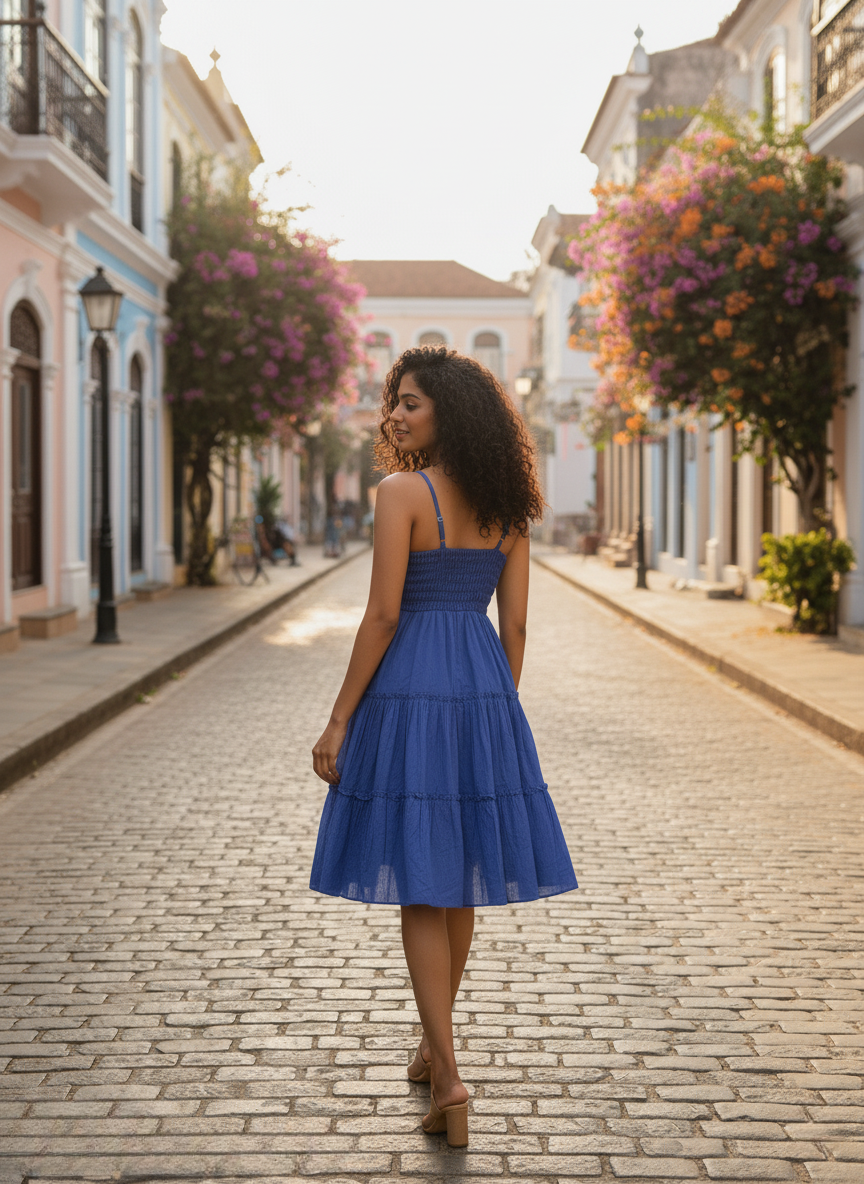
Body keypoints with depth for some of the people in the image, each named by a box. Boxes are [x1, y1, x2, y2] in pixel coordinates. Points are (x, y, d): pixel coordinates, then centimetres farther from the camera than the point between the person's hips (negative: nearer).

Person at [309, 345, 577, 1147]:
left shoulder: (402, 491, -11)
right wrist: (500, 714, 16)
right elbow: (514, 625, 7)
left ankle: (448, 1078, -6)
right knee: (460, 875, 17)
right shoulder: (506, 504, 6)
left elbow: (383, 615, -14)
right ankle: (432, 1043, 34)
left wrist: (339, 720, -9)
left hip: (408, 691, -6)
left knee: (418, 887, 1)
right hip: (482, 691, 6)